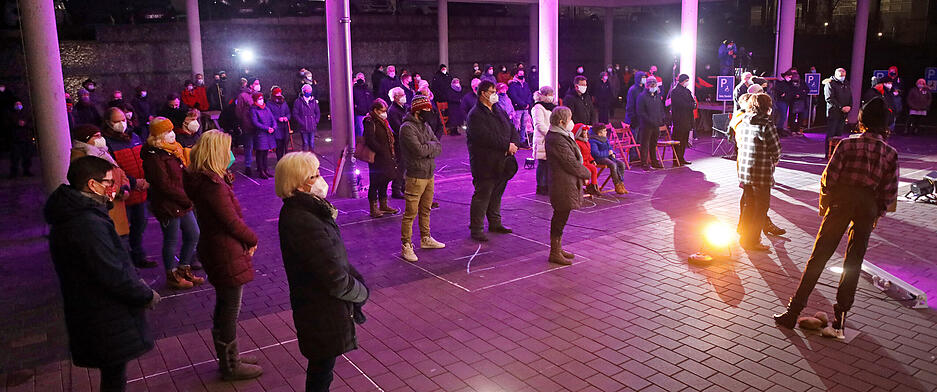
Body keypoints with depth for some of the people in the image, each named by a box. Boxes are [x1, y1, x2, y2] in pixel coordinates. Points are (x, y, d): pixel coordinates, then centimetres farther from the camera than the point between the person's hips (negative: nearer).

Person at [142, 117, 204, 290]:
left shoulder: (174, 149, 10)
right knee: (172, 241, 4)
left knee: (193, 235, 15)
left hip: (182, 203, 9)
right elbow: (165, 186, -21)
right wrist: (187, 198, -15)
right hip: (167, 205, -9)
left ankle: (184, 269, 31)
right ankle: (172, 276, 21)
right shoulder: (154, 156, -18)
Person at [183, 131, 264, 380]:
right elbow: (232, 222, -20)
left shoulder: (200, 178, 4)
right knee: (230, 310, 5)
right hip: (226, 254, -10)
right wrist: (252, 240, -7)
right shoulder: (213, 184, -25)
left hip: (214, 249, 10)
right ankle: (231, 366, 20)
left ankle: (228, 358, 38)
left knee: (224, 307, 22)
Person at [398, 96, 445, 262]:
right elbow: (419, 150, -24)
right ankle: (406, 246, 2)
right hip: (415, 176, -8)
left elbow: (438, 148, 6)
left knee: (425, 210, 19)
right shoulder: (407, 128, -14)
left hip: (429, 174, 8)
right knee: (410, 213, -5)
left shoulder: (426, 126, 13)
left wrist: (427, 149, -13)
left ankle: (426, 239, 33)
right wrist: (432, 146, -5)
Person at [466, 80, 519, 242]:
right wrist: (506, 146, -19)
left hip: (501, 163, 8)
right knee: (482, 195, -5)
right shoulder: (475, 114, -13)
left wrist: (513, 143, -9)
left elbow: (512, 129, 12)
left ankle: (495, 223, 29)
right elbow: (486, 137, -23)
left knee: (497, 193, 17)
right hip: (485, 164, -8)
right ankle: (476, 229, 3)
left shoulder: (499, 110, 15)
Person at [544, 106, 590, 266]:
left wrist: (582, 173, 6)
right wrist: (586, 174, -5)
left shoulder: (562, 136, 13)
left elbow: (573, 158, 17)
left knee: (560, 217, 17)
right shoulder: (557, 140, -21)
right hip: (563, 185, -11)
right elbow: (572, 163, -20)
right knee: (560, 218, -2)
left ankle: (558, 248, 28)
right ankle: (555, 253, 7)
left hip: (567, 183, 11)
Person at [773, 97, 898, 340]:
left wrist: (824, 205, 7)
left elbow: (828, 178, -8)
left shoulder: (848, 144, -6)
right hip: (868, 205, 2)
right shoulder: (891, 153, 1)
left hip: (841, 201, -2)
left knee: (818, 257, 2)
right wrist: (876, 215, 17)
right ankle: (839, 321, 10)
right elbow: (889, 194, 2)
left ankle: (793, 312, 2)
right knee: (853, 265, 9)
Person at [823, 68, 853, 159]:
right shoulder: (830, 83, -3)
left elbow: (850, 97, 19)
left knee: (839, 134, 6)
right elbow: (829, 98, -12)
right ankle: (828, 154, -1)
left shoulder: (846, 84, 18)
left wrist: (849, 106, -1)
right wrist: (841, 107, -17)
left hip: (843, 114, 6)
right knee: (830, 134, -4)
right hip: (833, 112, -6)